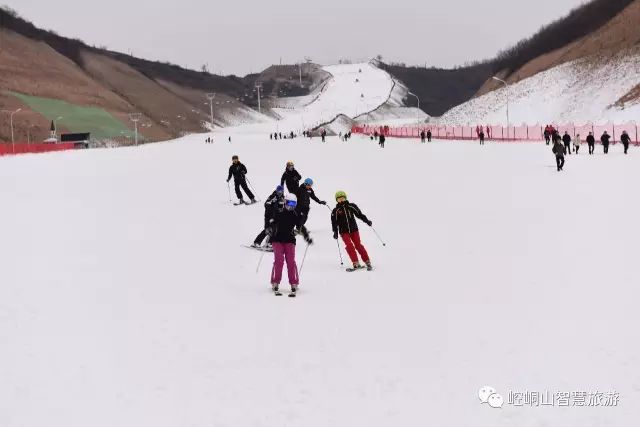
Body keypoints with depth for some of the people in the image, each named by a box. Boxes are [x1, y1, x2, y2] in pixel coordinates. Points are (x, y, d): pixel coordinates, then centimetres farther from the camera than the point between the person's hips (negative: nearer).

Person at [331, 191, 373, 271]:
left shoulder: (351, 206, 3)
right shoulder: (336, 211, 1)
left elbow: (359, 214, 9)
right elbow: (334, 222, 1)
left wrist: (366, 221, 1)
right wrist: (335, 232, -8)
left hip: (354, 229, 0)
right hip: (344, 232, 0)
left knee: (358, 245, -5)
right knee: (349, 246, -15)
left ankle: (367, 262, -1)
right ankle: (356, 264, -16)